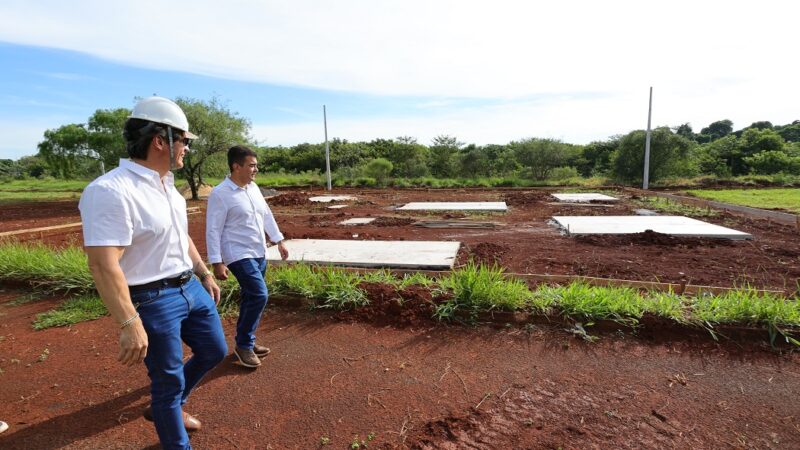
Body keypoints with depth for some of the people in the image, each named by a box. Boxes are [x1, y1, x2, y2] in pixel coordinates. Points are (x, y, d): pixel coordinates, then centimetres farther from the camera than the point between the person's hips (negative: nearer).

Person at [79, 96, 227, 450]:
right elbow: (103, 265, -26)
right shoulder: (111, 191, -23)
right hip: (154, 301, -9)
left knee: (214, 351, 22)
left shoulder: (166, 184, 7)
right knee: (169, 380, 8)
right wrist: (130, 324, -26)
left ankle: (165, 405, 45)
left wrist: (205, 274, 20)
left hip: (191, 289, 9)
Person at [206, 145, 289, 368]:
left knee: (251, 298, 13)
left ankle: (246, 342, 28)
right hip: (239, 255, -8)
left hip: (259, 253, 8)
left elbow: (267, 216, 16)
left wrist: (279, 241, 16)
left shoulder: (253, 188, 8)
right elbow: (213, 230, -15)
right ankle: (244, 345, 3)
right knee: (259, 295, -15)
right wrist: (217, 262, -17)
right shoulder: (220, 193, -14)